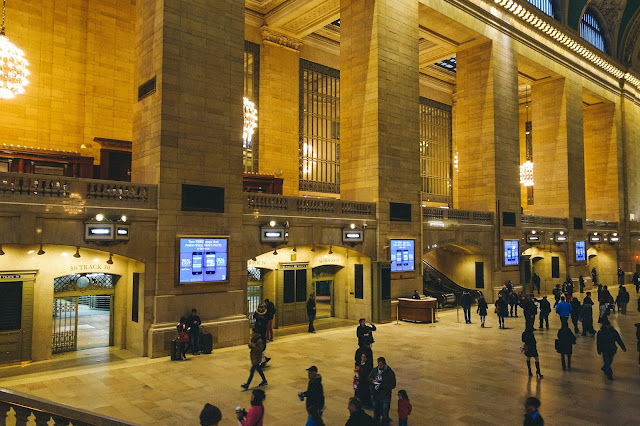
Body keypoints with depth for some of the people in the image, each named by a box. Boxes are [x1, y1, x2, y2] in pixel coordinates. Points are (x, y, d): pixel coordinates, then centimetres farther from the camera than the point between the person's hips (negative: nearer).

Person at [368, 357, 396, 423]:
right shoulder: (375, 370, -1)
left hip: (385, 398, -4)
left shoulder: (390, 373, -14)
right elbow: (369, 378, 9)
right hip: (375, 396, 4)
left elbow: (393, 385, -16)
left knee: (384, 415, 5)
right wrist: (372, 381, -14)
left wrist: (381, 386, -25)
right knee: (376, 413, 22)